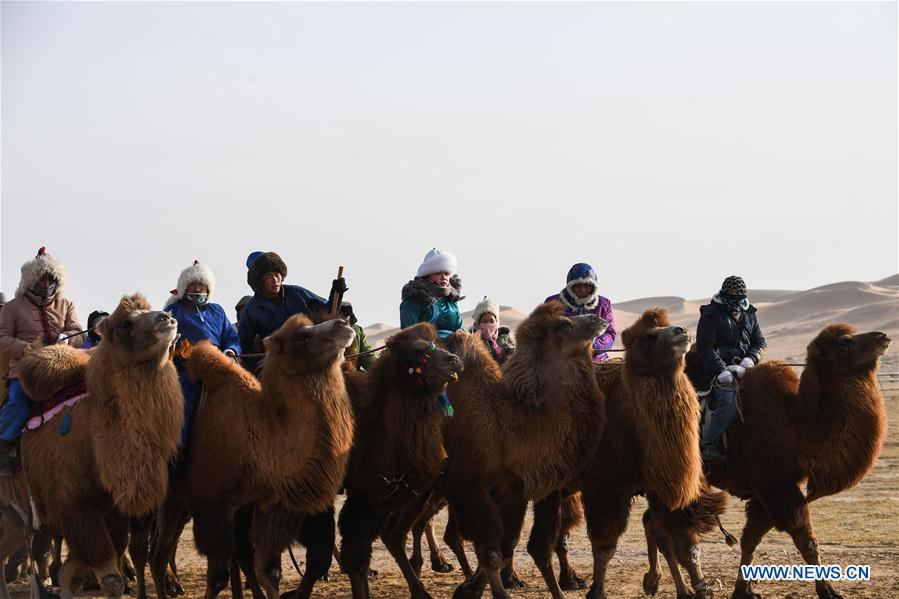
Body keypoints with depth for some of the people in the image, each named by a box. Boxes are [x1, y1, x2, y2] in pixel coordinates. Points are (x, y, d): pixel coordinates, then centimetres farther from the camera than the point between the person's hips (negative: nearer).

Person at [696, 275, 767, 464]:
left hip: (744, 365, 6)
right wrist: (721, 370, -18)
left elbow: (760, 342, 19)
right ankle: (707, 445, -26)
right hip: (719, 366, -6)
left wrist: (751, 358, -5)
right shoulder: (711, 314, 3)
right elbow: (705, 346, -6)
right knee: (729, 399, -32)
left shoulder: (749, 315, 21)